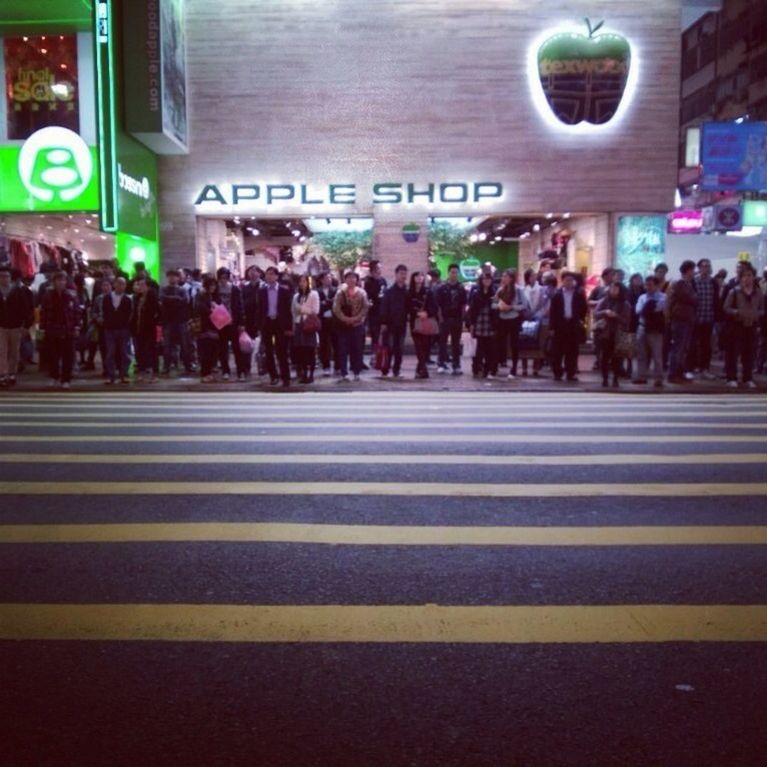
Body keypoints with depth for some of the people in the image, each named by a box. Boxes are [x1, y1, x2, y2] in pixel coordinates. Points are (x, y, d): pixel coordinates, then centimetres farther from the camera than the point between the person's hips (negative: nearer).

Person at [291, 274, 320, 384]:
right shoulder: (296, 296, 15)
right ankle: (303, 374, 10)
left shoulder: (314, 294, 0)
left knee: (310, 351, -5)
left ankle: (310, 375, 0)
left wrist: (302, 309, -2)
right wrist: (294, 326, 8)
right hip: (298, 325, 4)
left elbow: (315, 311, -7)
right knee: (300, 350, 1)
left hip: (309, 325, -4)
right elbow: (294, 312, 15)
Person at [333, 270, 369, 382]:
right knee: (343, 350, -3)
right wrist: (346, 319, -15)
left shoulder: (362, 293, 5)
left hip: (358, 324, 1)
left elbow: (365, 308, -2)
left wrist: (355, 318, -14)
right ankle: (344, 374, 1)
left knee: (357, 349, 3)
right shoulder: (340, 293, 3)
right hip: (343, 325, -1)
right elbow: (336, 308, -5)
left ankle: (357, 373, 11)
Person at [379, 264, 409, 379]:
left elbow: (409, 307, 6)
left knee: (399, 349, 7)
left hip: (402, 325, 3)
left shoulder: (407, 291, 7)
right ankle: (384, 371, 4)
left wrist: (407, 320, -4)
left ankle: (396, 371, 15)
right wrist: (383, 322, -11)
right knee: (388, 348, -3)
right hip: (390, 324, -3)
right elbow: (384, 307, -6)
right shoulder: (389, 291, -2)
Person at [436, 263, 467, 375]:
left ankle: (456, 366, 10)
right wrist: (440, 318, -7)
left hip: (457, 319, 2)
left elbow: (463, 305, 9)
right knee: (442, 342, 1)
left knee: (456, 343, 7)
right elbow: (438, 305, -3)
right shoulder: (442, 288, -1)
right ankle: (441, 364, 8)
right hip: (445, 319, -2)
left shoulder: (461, 288, 7)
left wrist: (462, 318, 1)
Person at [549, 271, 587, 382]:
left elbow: (584, 308, 9)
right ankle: (557, 373, 10)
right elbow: (553, 311, -2)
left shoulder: (579, 294, 3)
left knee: (572, 350, 5)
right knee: (557, 350, 1)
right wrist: (552, 326, -7)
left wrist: (581, 319, -2)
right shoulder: (557, 294, 1)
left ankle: (571, 373, 10)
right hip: (560, 324, 0)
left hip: (574, 324, 1)